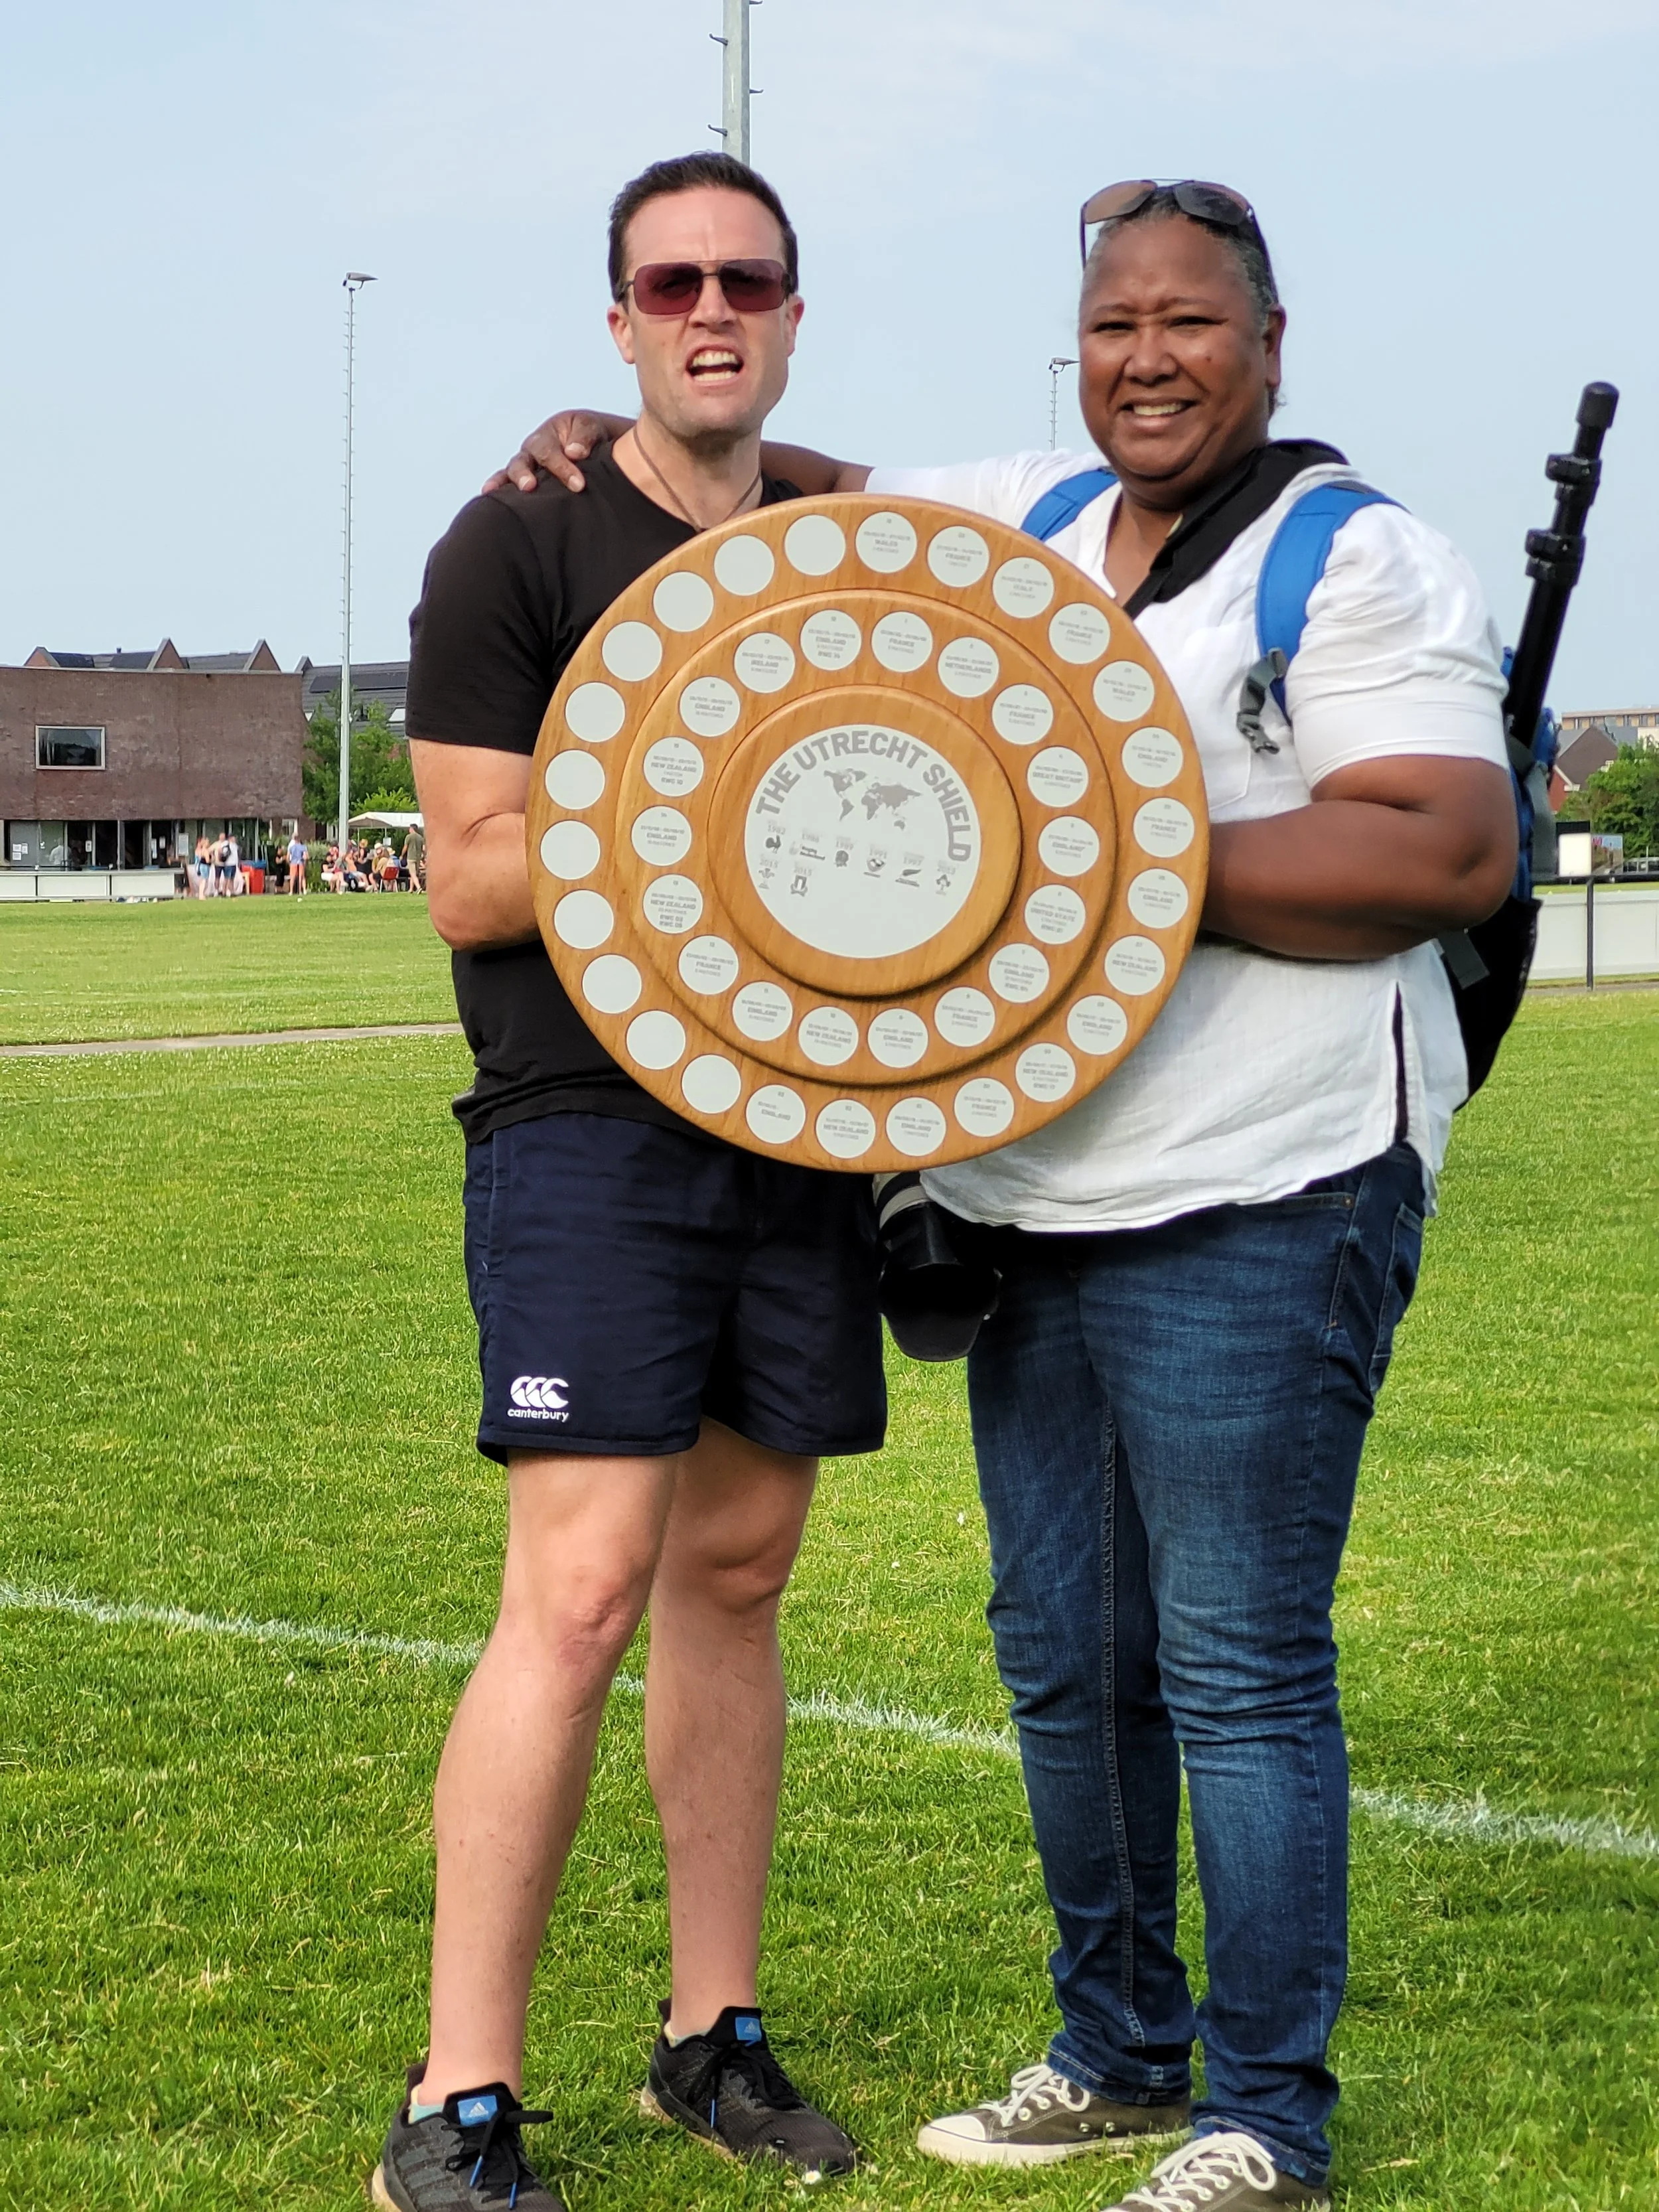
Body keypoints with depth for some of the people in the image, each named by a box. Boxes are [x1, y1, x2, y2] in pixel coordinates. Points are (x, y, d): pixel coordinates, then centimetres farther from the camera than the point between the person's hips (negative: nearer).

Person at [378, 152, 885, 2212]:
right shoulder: (522, 550, -2)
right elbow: (472, 880, -9)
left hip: (799, 1128, 6)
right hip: (590, 1123, -6)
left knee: (736, 1573, 10)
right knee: (582, 1588, -13)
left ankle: (714, 2035, 20)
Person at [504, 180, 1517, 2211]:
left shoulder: (1352, 562, -7)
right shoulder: (1038, 519, 15)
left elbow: (1454, 851, -18)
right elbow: (841, 500, 33)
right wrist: (640, 447, 15)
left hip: (1251, 1209, -8)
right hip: (1035, 1204, 8)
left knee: (1237, 1667, -5)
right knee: (1064, 1657, 14)